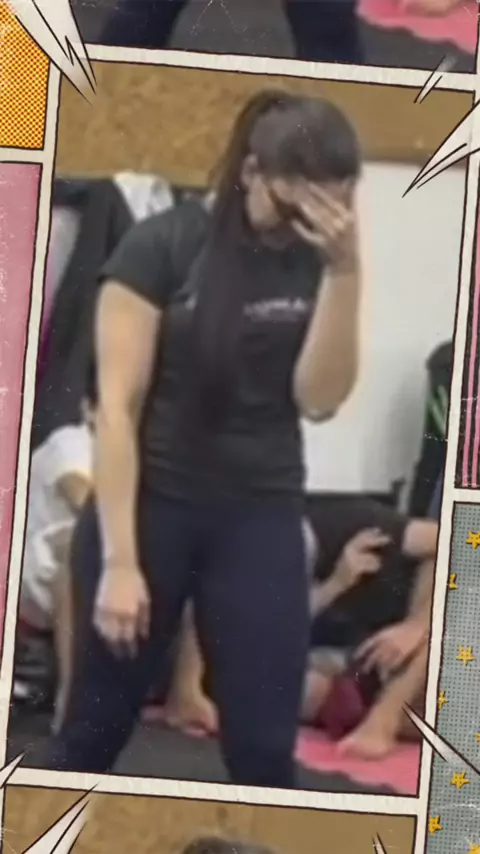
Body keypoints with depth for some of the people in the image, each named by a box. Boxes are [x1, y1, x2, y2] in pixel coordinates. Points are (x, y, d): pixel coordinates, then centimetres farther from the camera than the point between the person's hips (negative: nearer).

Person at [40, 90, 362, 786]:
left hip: (261, 519, 3)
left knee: (264, 748, 3)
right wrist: (119, 559, -15)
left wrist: (345, 270, -17)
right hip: (149, 508, -3)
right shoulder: (160, 247, -10)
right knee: (95, 731, 8)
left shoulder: (317, 265, 2)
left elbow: (319, 398, -7)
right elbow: (117, 407, -11)